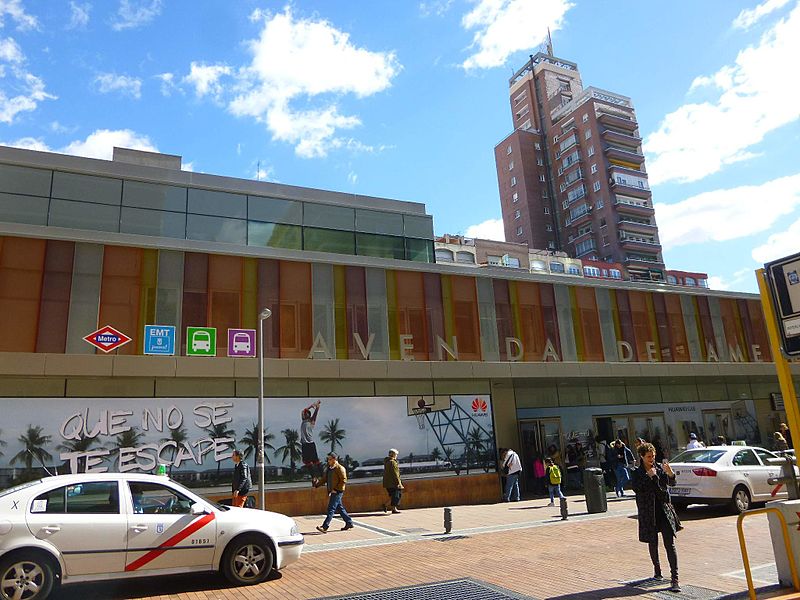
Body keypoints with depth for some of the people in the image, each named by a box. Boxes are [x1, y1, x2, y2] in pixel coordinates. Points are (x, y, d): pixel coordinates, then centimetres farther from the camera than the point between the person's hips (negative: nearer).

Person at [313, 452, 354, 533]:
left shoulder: (340, 468, -13)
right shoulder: (329, 468, 13)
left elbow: (343, 481, -17)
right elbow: (325, 479, 16)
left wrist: (336, 489, -18)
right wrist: (317, 483, 0)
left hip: (337, 492, -9)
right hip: (331, 492, 9)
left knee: (331, 509, -10)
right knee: (340, 508, 15)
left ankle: (325, 527, -11)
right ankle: (349, 523, 25)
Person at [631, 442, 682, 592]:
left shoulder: (659, 468, 3)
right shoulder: (638, 473, -2)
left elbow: (671, 483, -5)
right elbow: (636, 488, -16)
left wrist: (669, 473, -25)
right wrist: (649, 476, -22)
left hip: (664, 510, 1)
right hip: (648, 512, 0)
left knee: (670, 544, -5)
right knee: (652, 543, 12)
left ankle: (675, 579, -5)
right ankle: (657, 570, 33)